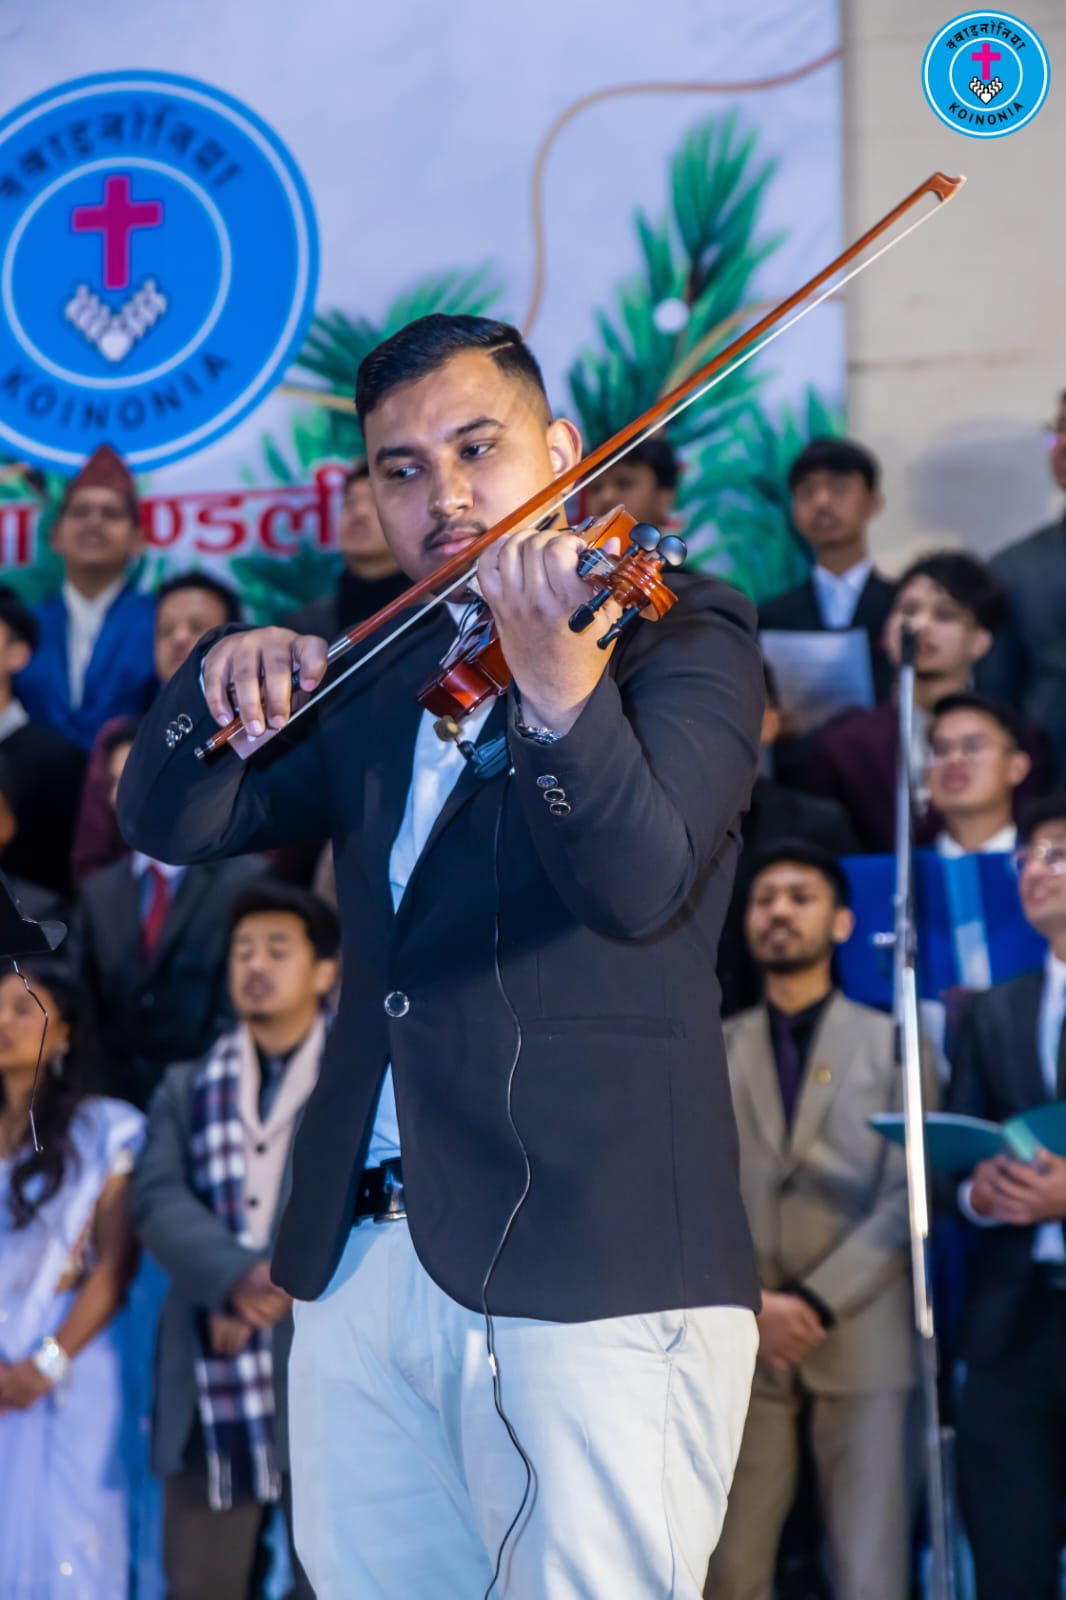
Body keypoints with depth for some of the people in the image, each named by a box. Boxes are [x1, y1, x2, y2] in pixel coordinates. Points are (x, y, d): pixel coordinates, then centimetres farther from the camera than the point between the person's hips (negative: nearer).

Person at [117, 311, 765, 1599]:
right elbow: (169, 822, 14)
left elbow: (639, 885, -18)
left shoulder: (680, 634, -1)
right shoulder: (377, 678, 18)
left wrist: (560, 694, -37)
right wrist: (222, 682, -6)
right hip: (360, 1263, 6)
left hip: (587, 1272, -6)